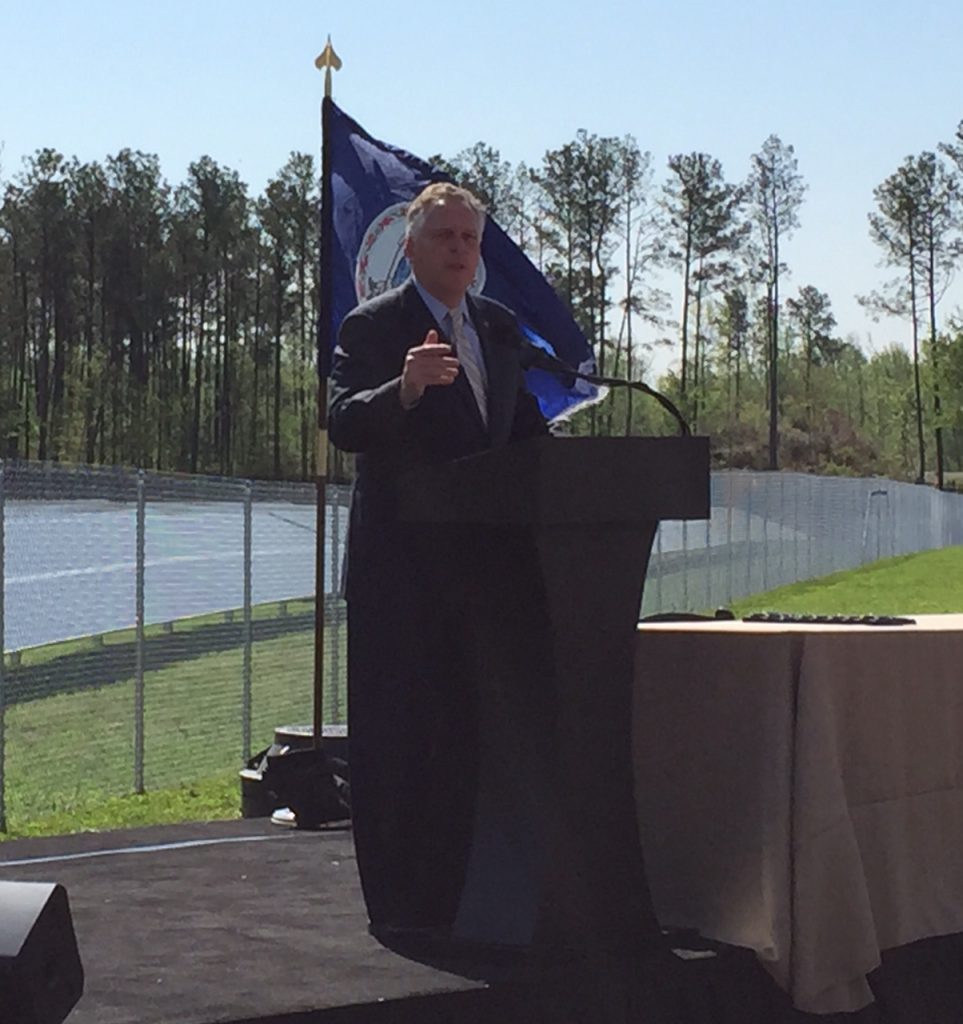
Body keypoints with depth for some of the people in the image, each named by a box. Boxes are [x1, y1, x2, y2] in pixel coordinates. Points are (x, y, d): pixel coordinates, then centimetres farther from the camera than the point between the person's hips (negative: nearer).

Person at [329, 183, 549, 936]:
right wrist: (406, 387, -36)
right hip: (400, 565, -6)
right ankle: (397, 902, 4)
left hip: (481, 557, 6)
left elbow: (521, 426, 22)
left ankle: (451, 894, 21)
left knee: (467, 732, 11)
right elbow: (344, 424, -17)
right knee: (394, 738, -2)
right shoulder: (373, 327, -4)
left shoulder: (499, 328, 15)